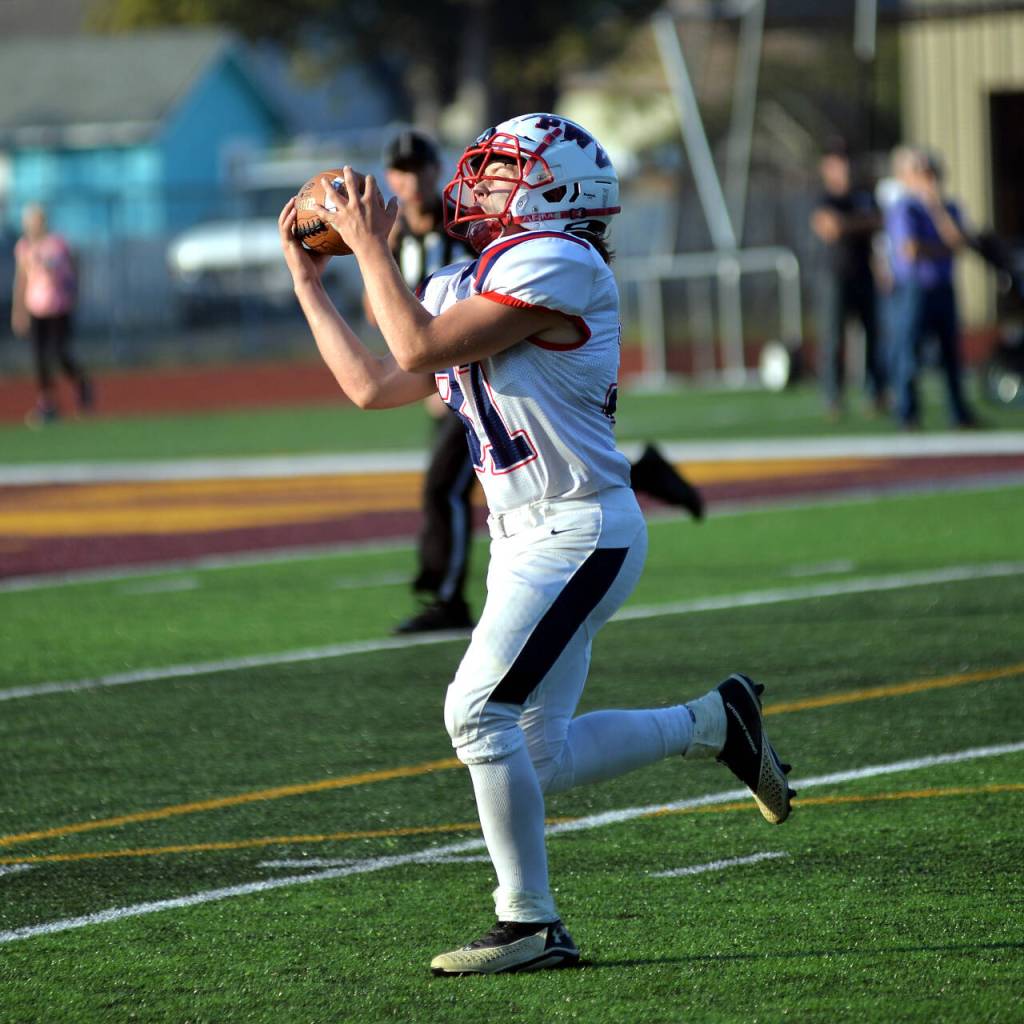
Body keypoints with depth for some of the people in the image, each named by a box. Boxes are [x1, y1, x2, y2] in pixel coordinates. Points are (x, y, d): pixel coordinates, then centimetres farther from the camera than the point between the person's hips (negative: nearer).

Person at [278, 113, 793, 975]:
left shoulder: (555, 264, -13)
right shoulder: (466, 286, 16)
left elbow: (421, 348, -19)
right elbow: (373, 386, 17)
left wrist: (371, 247, -9)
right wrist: (307, 281, 19)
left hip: (577, 531, -9)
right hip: (526, 540, 9)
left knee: (479, 714, -15)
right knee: (539, 760, 9)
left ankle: (531, 925, -8)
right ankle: (712, 722, 25)